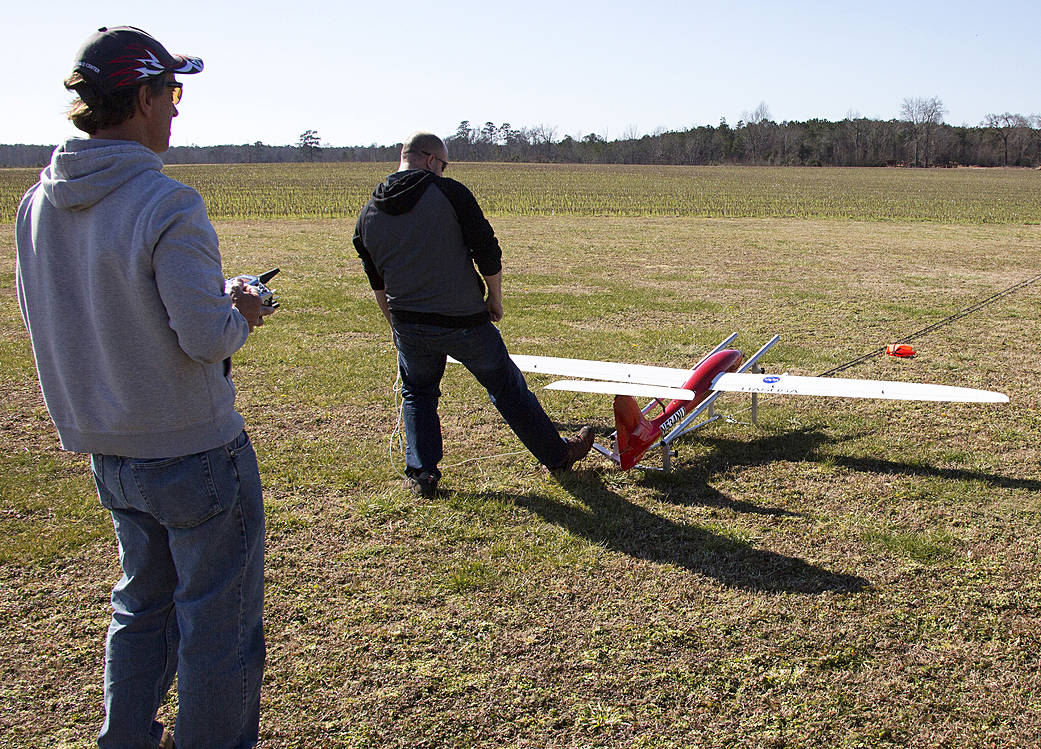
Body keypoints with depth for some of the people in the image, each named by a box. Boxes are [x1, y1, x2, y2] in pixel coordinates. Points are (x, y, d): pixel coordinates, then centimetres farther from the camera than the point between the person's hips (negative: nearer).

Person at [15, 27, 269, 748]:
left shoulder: (38, 202, 2)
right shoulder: (165, 203, -21)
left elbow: (52, 316, 12)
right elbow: (205, 337, -25)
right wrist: (240, 315, -1)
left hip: (108, 451, 8)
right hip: (194, 451, -8)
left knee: (143, 600, 25)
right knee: (218, 617, 9)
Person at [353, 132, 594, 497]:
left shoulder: (368, 212, 5)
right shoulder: (450, 192, -9)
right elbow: (488, 253, -9)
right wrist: (495, 299, 6)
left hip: (410, 327, 3)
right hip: (465, 321, -3)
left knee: (417, 393, 25)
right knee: (507, 387, 12)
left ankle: (421, 472, 18)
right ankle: (557, 454, 26)